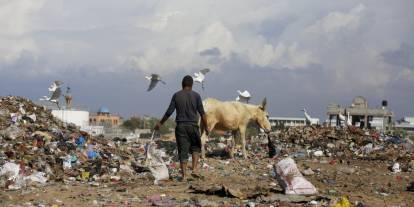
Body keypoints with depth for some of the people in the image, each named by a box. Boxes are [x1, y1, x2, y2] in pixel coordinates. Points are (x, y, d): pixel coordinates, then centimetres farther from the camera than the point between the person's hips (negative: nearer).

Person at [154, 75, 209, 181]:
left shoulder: (176, 96, 2)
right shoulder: (196, 95, -1)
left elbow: (169, 112, 0)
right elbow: (202, 113, -3)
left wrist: (160, 123, 11)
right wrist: (206, 127, 5)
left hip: (180, 126, 1)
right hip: (193, 125, -1)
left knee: (183, 150, 3)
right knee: (195, 147, 17)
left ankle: (184, 175, 1)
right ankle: (194, 168, 1)